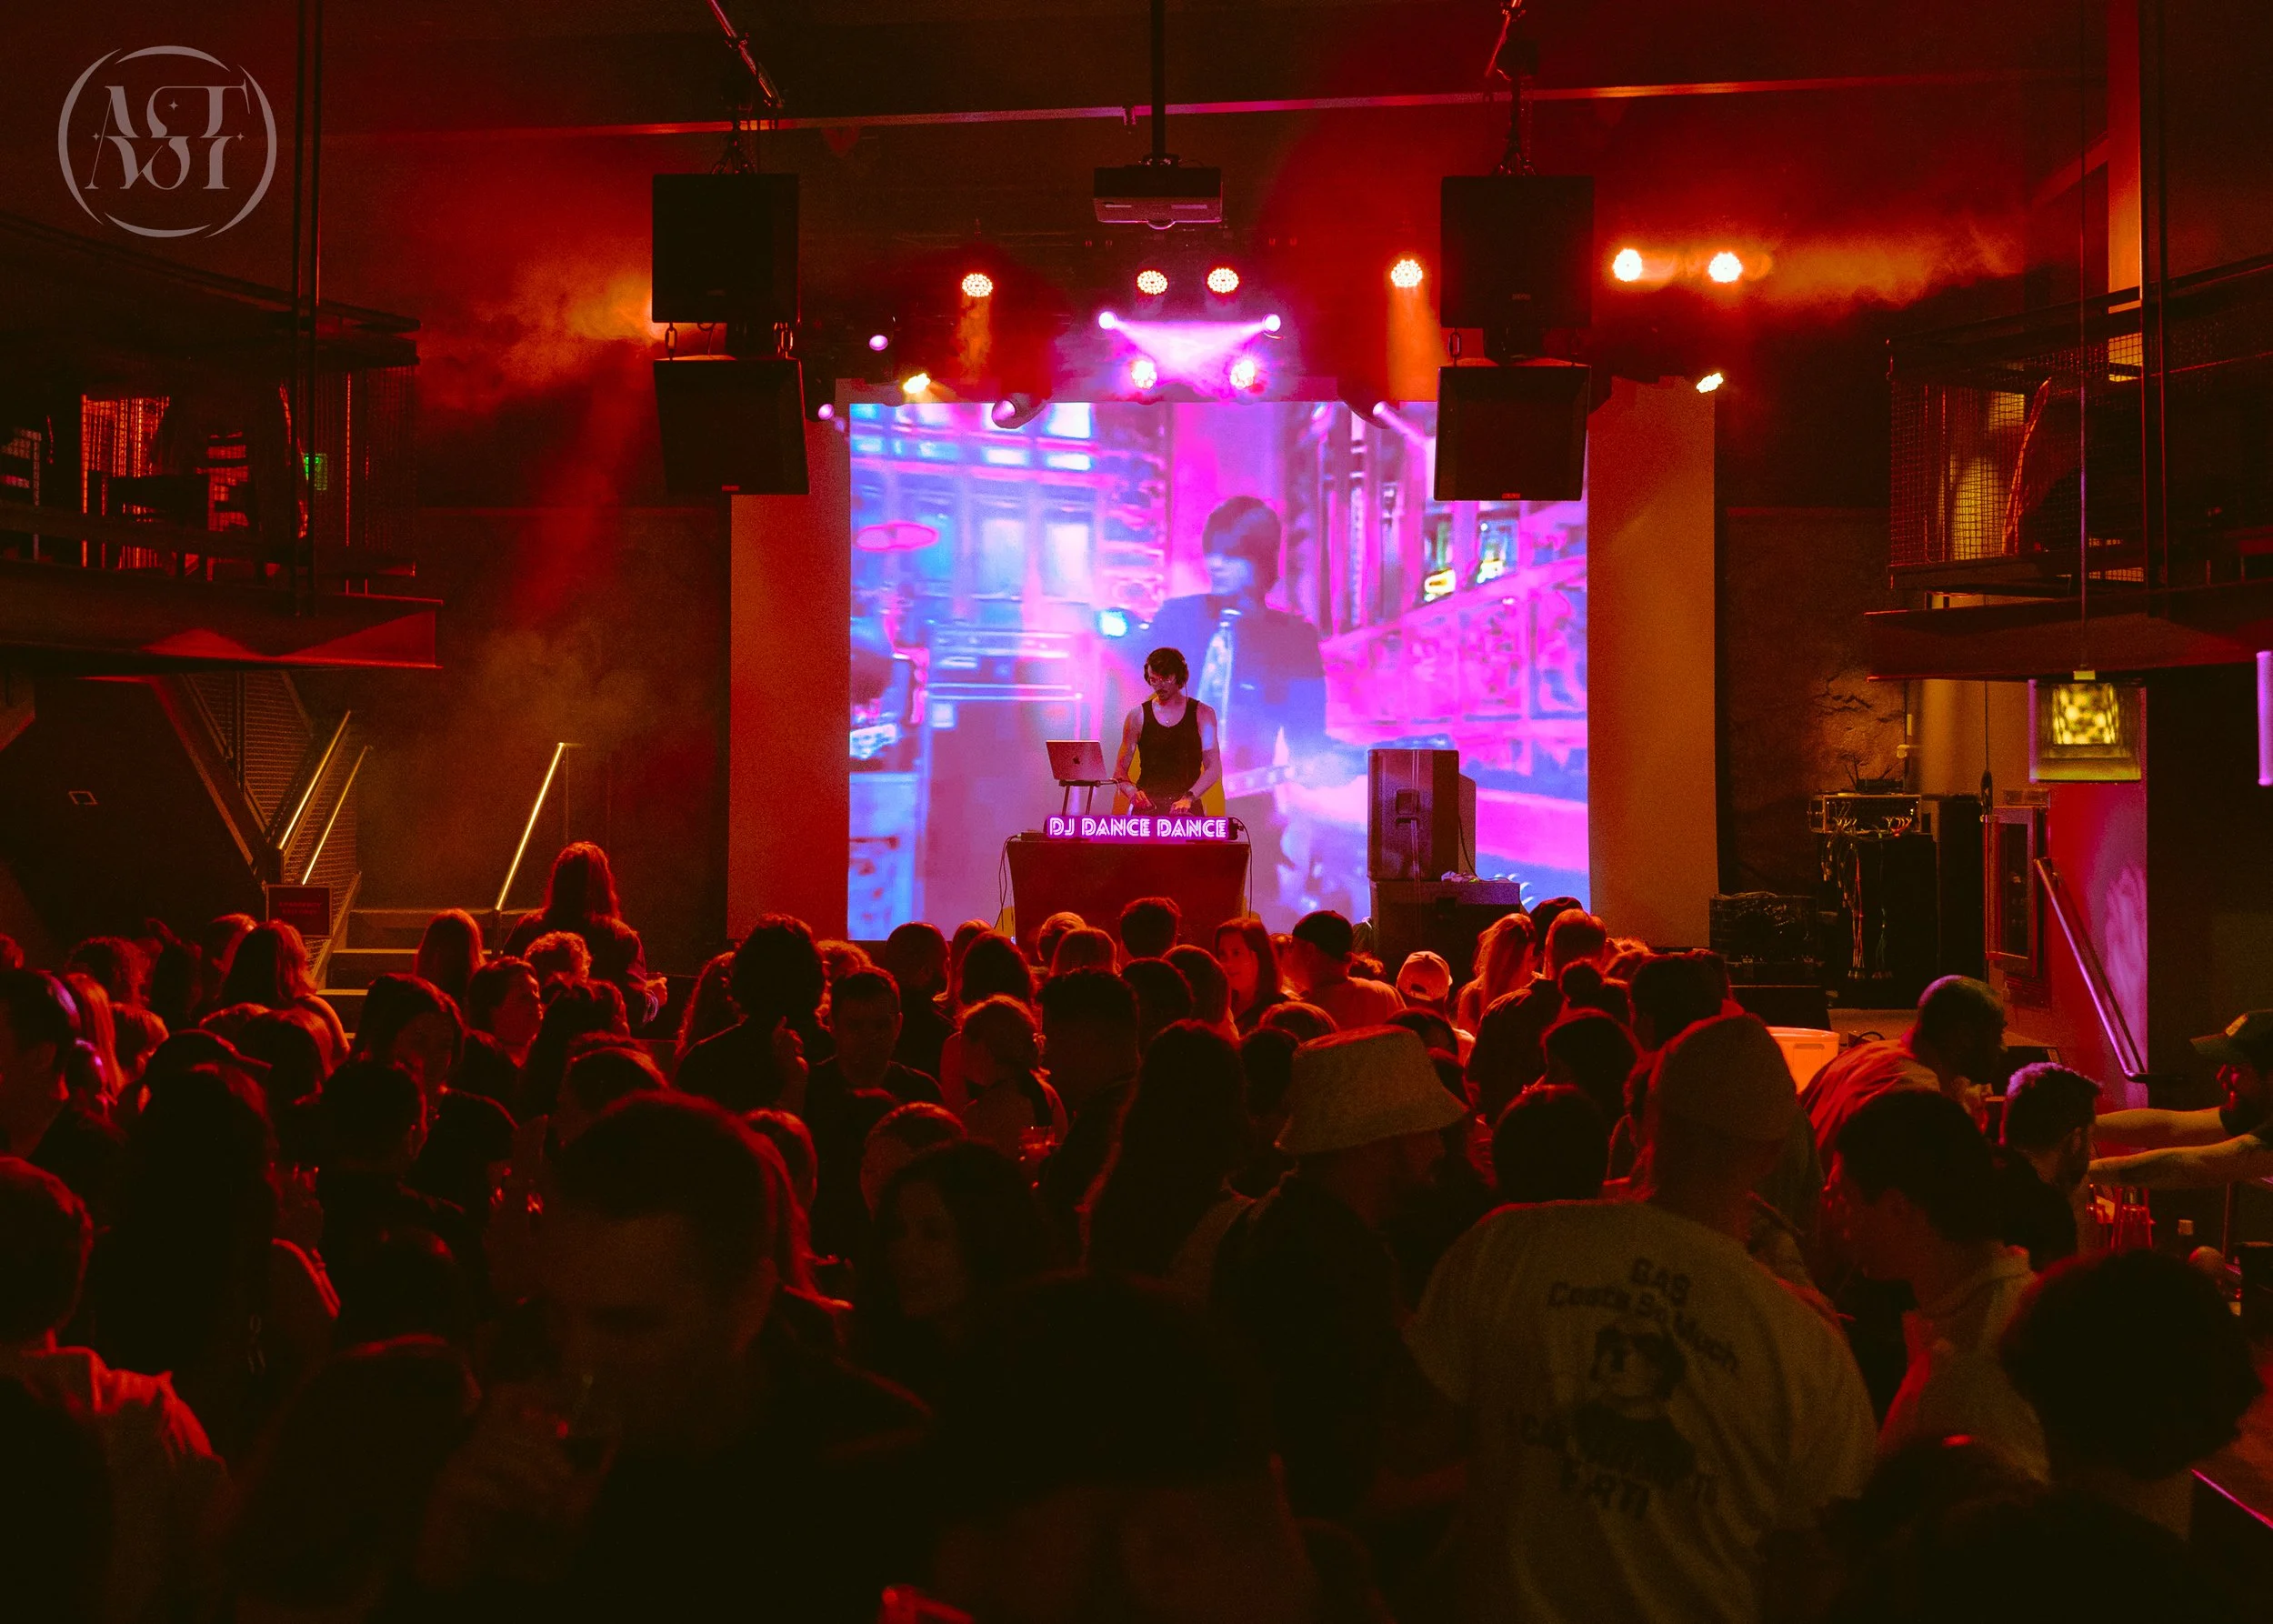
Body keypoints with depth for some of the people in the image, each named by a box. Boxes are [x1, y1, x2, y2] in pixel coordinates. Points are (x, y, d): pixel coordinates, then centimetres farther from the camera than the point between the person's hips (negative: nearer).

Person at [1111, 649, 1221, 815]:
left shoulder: (1202, 713, 7)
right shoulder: (1137, 716, 9)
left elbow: (1213, 769, 0)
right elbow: (1120, 769, 9)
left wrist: (1188, 798, -14)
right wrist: (1132, 792, -12)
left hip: (1188, 808, 0)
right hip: (1147, 805, 0)